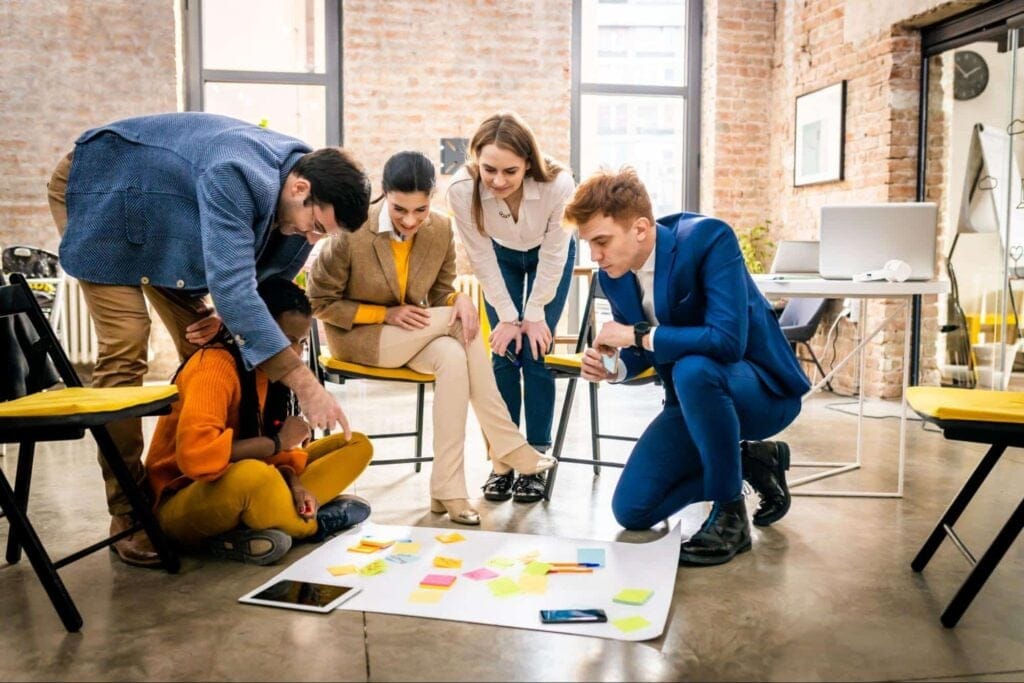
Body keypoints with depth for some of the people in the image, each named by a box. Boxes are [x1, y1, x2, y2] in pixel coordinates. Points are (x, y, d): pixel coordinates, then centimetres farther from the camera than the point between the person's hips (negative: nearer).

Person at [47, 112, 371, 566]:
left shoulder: (300, 201, -16)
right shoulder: (236, 176, -42)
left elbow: (273, 275, -2)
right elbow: (231, 284, -50)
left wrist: (235, 313, -23)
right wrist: (304, 384, -53)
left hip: (165, 221, 8)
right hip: (103, 190, -7)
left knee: (205, 349, 1)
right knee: (125, 348, -18)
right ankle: (127, 515, -10)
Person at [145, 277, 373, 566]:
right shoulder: (215, 366, -23)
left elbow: (272, 443, 7)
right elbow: (194, 455, -38)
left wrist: (294, 484, -15)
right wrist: (277, 442, -25)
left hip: (242, 492, 8)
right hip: (181, 504, -8)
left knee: (357, 445, 3)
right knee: (252, 476, -41)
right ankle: (311, 526, -8)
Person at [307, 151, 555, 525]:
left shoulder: (441, 229, -8)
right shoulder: (352, 231, -20)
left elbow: (440, 293, 4)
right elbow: (320, 302, -10)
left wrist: (460, 299, -22)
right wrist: (385, 314, -22)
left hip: (415, 333, 4)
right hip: (358, 335, -4)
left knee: (454, 357, -32)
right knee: (453, 320, -26)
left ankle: (448, 489, -27)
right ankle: (508, 446, -18)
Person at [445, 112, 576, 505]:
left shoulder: (558, 184, -38)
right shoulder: (462, 190, -34)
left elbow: (553, 255, -22)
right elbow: (481, 258, -19)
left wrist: (535, 315, -14)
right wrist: (508, 317, -14)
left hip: (547, 256, -1)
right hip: (501, 256, 1)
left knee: (535, 352, -8)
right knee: (504, 352, -5)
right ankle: (502, 461, 3)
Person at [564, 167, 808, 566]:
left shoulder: (709, 239, -25)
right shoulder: (612, 274, -5)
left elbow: (728, 340, -36)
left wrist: (637, 334, -29)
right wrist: (613, 366, -14)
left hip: (760, 386, -7)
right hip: (694, 397, 7)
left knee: (692, 370, -40)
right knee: (631, 511, 0)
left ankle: (731, 517, -18)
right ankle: (752, 462, 17)